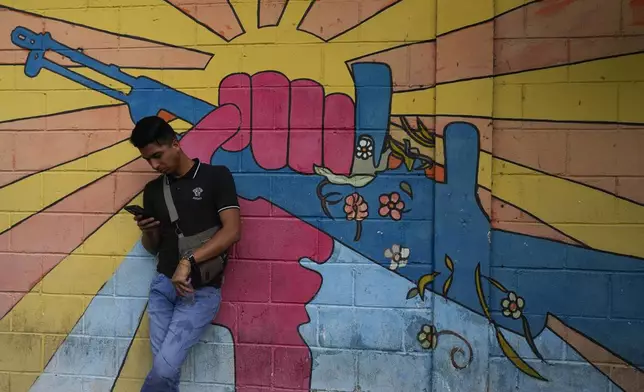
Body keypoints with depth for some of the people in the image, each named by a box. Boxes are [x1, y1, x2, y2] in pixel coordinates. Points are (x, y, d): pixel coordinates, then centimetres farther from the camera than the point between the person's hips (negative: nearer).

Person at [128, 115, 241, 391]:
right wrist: (146, 232, -4)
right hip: (163, 285, 5)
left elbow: (232, 232, -13)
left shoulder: (216, 176, -3)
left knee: (164, 367, -13)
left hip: (202, 289, -4)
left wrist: (188, 262, -20)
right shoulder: (153, 190, 12)